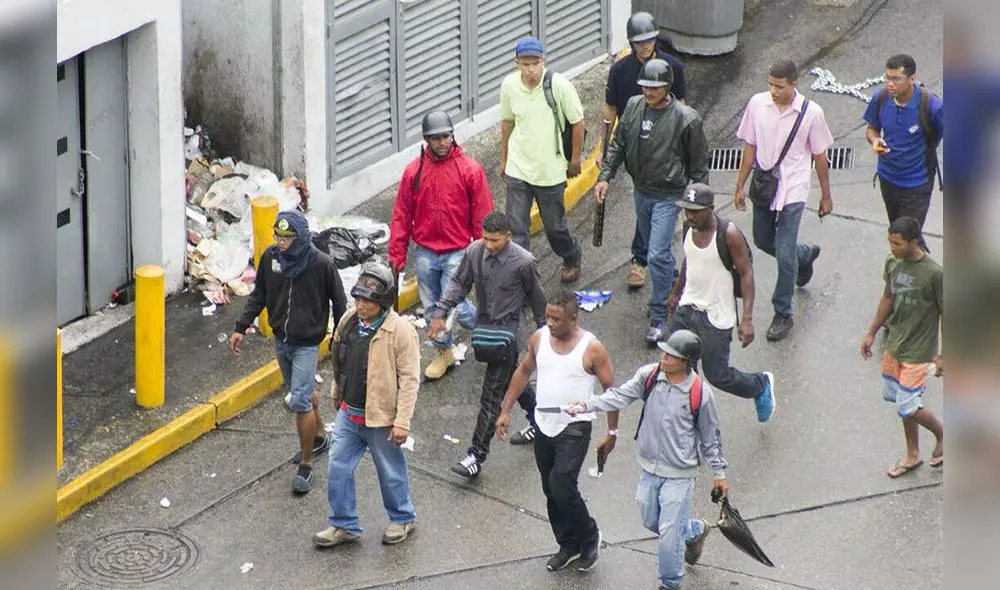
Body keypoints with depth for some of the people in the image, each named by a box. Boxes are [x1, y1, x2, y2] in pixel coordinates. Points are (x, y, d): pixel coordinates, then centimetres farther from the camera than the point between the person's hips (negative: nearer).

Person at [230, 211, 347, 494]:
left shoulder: (322, 264, -20)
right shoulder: (271, 257, -7)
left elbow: (339, 303, -7)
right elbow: (259, 296, 7)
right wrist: (241, 328, 3)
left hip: (307, 344, -5)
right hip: (281, 340, 5)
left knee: (300, 401, -10)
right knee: (304, 391, 22)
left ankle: (305, 466, 2)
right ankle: (319, 438, 46)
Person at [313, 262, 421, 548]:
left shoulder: (401, 331, -22)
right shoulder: (349, 321, -2)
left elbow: (410, 379, -19)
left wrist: (402, 421, -20)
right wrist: (337, 391, 24)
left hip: (381, 418, -6)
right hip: (348, 413, 6)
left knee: (391, 471, 12)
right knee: (338, 468, 9)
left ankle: (403, 518, 34)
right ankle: (344, 525, 23)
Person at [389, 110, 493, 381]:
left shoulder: (470, 169, -8)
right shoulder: (414, 171, -1)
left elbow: (482, 215, -4)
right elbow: (402, 215, 4)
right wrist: (397, 254, 3)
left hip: (457, 253, -3)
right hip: (425, 253, 3)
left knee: (454, 306, -9)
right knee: (431, 307, 12)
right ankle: (443, 352, 32)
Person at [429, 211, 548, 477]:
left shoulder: (523, 262, -19)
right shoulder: (474, 252, -7)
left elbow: (536, 296, -4)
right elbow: (459, 283, 5)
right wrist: (441, 312, -6)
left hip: (507, 330, -6)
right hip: (483, 325, 6)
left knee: (492, 395, -5)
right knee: (511, 378, 24)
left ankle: (477, 456, -3)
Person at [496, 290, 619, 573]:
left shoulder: (592, 349, -16)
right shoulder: (539, 338, -3)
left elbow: (610, 390, -7)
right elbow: (523, 372, 12)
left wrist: (612, 432, -5)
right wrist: (505, 411, 10)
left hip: (575, 428, -6)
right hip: (544, 425, 6)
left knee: (561, 486, -15)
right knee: (551, 491, 13)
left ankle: (589, 537, 8)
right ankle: (568, 545, 29)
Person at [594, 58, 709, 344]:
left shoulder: (685, 119, -17)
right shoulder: (634, 107, -2)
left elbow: (699, 162, -8)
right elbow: (618, 145, 9)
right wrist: (605, 176, 0)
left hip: (668, 196, -6)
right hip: (641, 191, 6)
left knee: (657, 254, -12)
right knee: (656, 249, 19)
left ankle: (659, 317, -1)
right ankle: (673, 290, 42)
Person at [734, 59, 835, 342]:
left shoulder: (811, 112, -14)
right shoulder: (757, 104, -6)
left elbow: (819, 156, -3)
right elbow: (750, 147, 5)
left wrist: (826, 196, 5)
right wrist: (740, 186, 8)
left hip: (793, 191, -4)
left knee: (784, 254, -5)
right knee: (763, 241, 20)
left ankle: (783, 314, 10)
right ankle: (805, 254, 51)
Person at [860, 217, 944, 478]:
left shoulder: (934, 273, -23)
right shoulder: (893, 263, -4)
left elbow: (945, 314, -14)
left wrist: (943, 355, -10)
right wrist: (872, 333, 16)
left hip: (918, 351, -7)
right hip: (894, 346, 7)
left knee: (908, 407, -5)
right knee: (900, 400, 15)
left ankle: (942, 436, 23)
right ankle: (912, 455, 32)